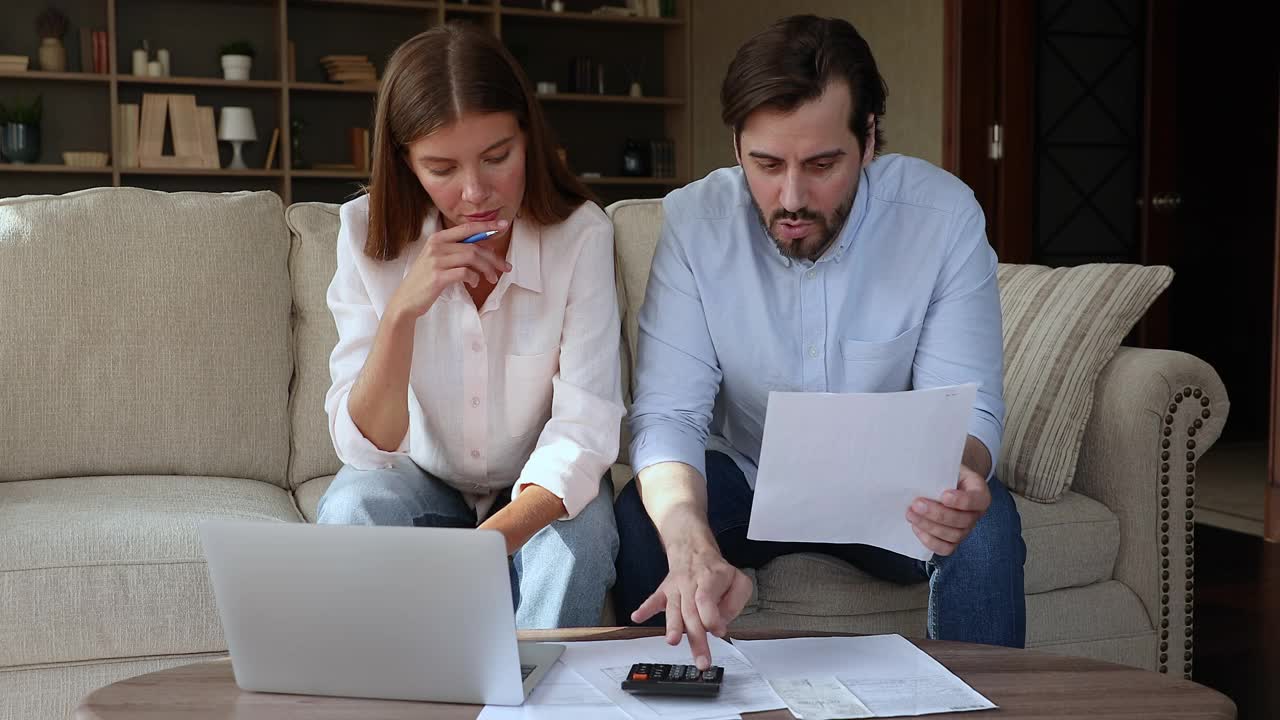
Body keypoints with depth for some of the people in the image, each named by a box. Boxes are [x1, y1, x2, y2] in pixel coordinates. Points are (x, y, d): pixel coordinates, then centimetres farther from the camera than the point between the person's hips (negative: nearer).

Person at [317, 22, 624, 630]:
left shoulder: (580, 234, -19)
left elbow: (584, 431, -24)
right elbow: (364, 449, -20)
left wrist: (493, 540, -43)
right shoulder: (371, 236, -16)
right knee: (349, 509, -29)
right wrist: (403, 310, -36)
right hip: (420, 480, 1)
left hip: (538, 490, -1)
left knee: (582, 528, -31)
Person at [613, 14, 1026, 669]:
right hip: (745, 476, 1)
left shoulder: (945, 214, -18)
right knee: (641, 517, -27)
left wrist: (957, 480, -43)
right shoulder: (694, 220, -18)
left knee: (987, 528, -29)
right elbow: (668, 412, -23)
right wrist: (692, 543, -45)